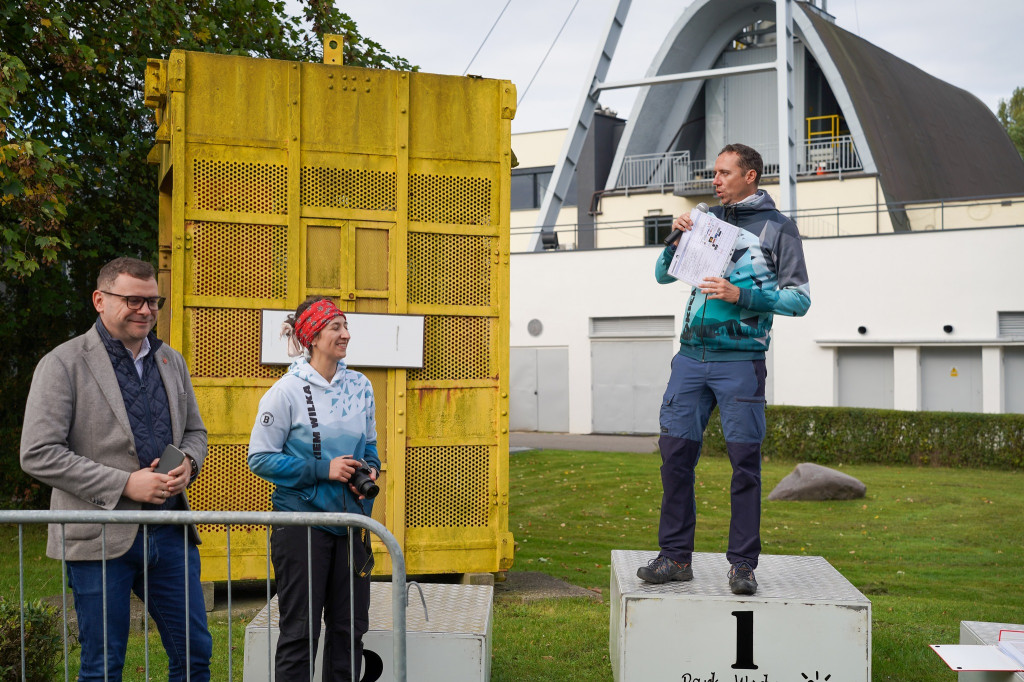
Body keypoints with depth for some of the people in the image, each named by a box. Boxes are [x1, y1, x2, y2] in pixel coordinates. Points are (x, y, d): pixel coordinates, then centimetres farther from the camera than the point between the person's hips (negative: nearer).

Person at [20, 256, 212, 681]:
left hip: (171, 531, 5)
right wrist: (124, 483, -17)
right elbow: (38, 455, -13)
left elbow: (195, 431, 21)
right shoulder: (63, 364, -7)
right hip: (101, 538, -5)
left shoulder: (171, 361, 12)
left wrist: (187, 465, -3)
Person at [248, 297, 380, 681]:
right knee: (300, 631, 2)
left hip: (351, 519, 5)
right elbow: (259, 458, -10)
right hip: (301, 518, -5)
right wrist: (322, 469, -17)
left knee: (350, 627, 11)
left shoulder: (359, 386, 6)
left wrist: (370, 469, -4)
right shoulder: (287, 390, -9)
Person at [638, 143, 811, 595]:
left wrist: (741, 295, -12)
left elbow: (799, 299, -1)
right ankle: (675, 557, 12)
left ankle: (743, 564, 7)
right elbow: (663, 275, 20)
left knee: (744, 461, -2)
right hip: (691, 355, 4)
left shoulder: (778, 228, 4)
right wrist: (677, 239, 2)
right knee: (675, 451, 2)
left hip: (740, 361, -4)